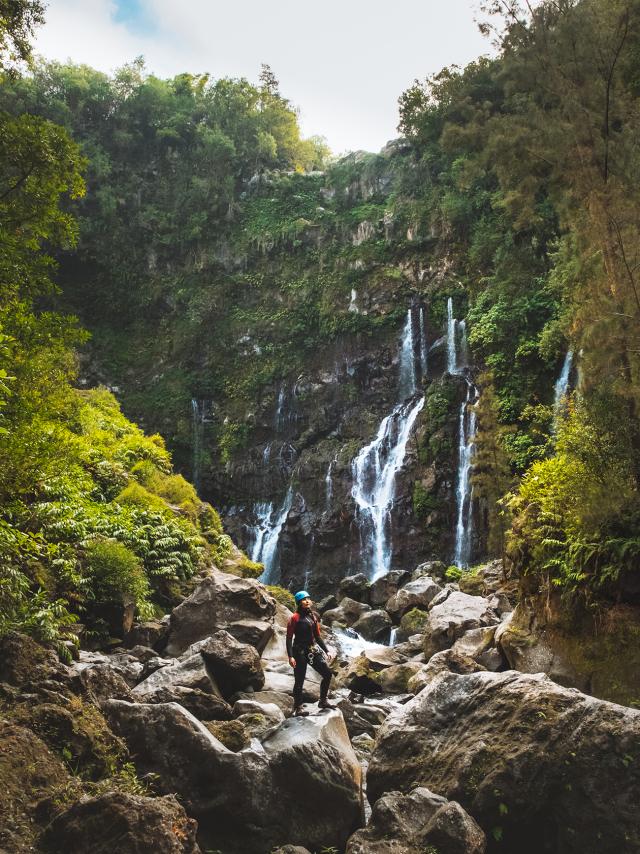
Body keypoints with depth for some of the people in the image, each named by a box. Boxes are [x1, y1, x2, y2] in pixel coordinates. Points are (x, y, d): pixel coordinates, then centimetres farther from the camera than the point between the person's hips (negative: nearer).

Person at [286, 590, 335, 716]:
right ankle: (298, 708, 9)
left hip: (313, 650, 6)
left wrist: (326, 650, 12)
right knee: (299, 681, -2)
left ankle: (323, 701, 18)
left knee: (327, 674, 2)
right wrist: (290, 656, -18)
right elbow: (289, 638, -10)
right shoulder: (295, 618, -7)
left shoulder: (313, 617, 12)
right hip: (300, 652, -6)